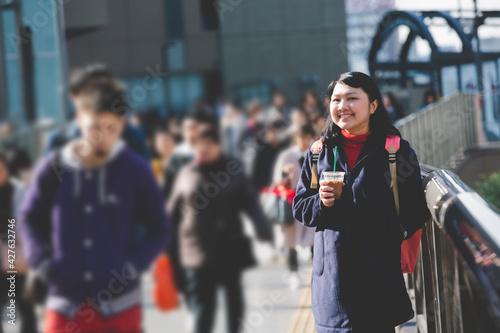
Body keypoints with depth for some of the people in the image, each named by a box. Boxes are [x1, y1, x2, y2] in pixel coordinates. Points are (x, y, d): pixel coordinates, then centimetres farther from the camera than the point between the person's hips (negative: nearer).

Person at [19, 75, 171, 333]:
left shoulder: (136, 170, -7)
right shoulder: (54, 167, -4)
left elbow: (159, 228, 3)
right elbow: (30, 219, 10)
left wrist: (133, 265, -11)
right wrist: (41, 261, -4)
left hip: (120, 304, 0)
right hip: (66, 304, 1)